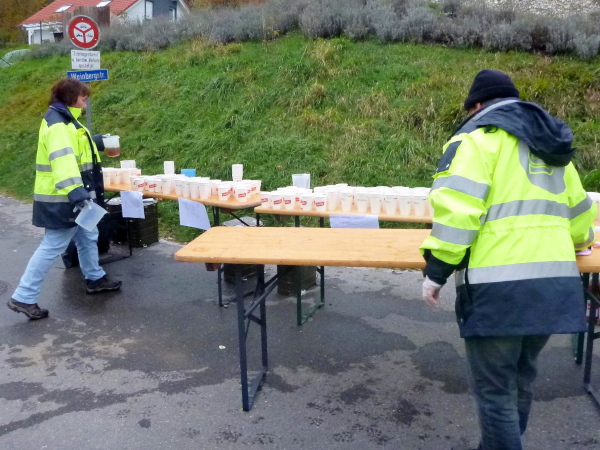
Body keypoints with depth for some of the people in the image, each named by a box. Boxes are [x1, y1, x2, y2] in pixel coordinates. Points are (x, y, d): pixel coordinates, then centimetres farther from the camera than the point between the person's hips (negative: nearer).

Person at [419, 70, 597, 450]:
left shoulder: (478, 137, -2)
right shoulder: (553, 147, 22)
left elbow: (457, 208, -15)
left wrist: (436, 270, -10)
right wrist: (567, 240, 48)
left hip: (500, 284, -8)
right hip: (556, 283, 8)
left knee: (495, 389, 2)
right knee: (520, 380, 22)